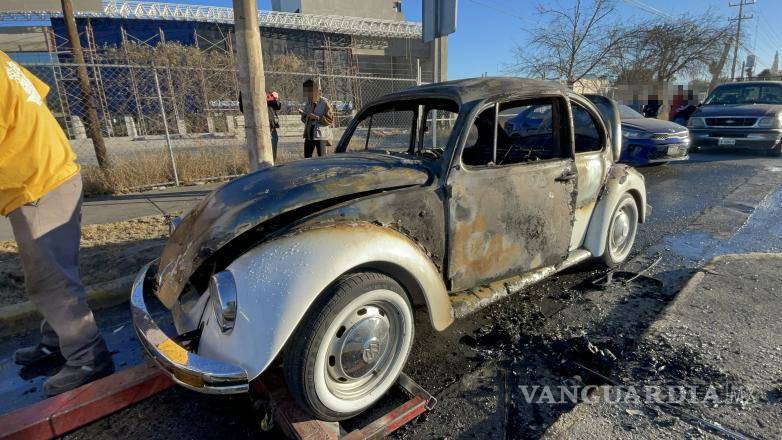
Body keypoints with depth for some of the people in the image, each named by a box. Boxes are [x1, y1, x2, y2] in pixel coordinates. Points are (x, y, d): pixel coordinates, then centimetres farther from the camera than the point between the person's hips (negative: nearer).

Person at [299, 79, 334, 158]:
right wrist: (303, 115, 0)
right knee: (307, 157, 7)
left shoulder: (324, 102, -7)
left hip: (321, 135, -6)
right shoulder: (309, 103, 14)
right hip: (309, 135, 6)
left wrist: (317, 117, -19)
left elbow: (330, 119, -10)